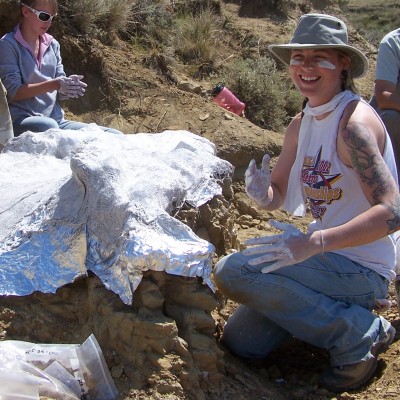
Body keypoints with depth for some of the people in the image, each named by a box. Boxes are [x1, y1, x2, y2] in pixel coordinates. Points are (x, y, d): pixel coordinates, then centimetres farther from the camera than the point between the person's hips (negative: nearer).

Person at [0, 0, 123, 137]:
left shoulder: (53, 44, 15)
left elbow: (59, 93, 12)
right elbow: (12, 92, -12)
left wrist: (69, 87, -12)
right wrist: (53, 85, -22)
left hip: (56, 120, 5)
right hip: (21, 121, -5)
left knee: (115, 137, -13)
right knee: (48, 127, -41)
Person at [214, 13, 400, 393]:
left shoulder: (354, 122, -21)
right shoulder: (301, 124, 4)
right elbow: (278, 197, 9)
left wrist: (313, 243, -39)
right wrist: (263, 194, -15)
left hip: (361, 271, -8)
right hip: (325, 258, 8)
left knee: (232, 270, -23)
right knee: (239, 342, 6)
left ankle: (357, 334, -10)